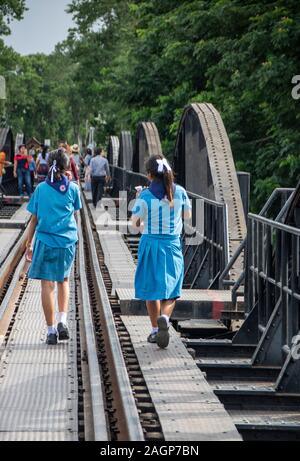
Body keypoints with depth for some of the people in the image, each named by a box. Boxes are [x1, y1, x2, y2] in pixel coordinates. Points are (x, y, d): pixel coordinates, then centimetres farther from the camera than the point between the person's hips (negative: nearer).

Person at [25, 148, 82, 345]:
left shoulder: (41, 189, -3)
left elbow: (34, 220, 1)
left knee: (47, 284, 2)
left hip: (45, 240, -1)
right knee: (63, 280, 20)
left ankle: (51, 330, 2)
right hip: (67, 240, 1)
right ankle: (63, 320, 4)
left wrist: (29, 244, 10)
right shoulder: (73, 188, -2)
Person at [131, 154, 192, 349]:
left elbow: (135, 223, -7)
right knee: (171, 289, 6)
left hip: (151, 244, -1)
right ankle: (164, 317, -22)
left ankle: (155, 329, 19)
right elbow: (188, 215, 10)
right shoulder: (180, 192, -4)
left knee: (151, 289, 14)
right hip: (173, 245, 1)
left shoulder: (145, 196, -12)